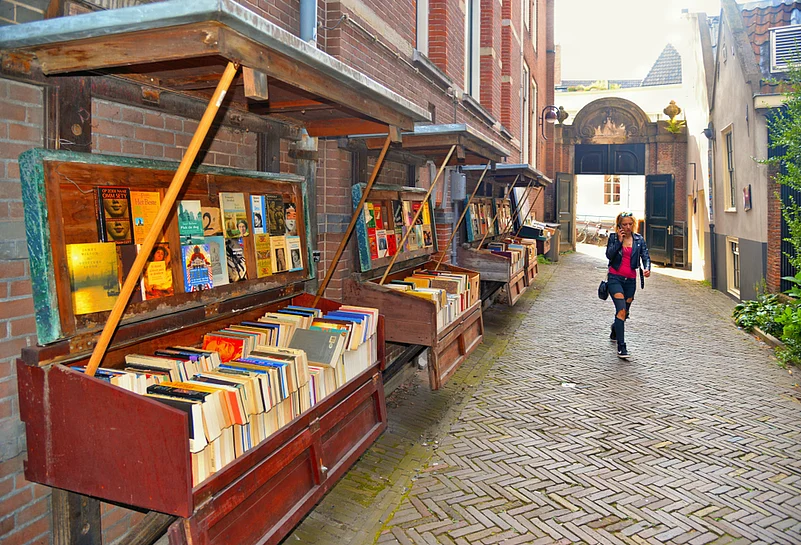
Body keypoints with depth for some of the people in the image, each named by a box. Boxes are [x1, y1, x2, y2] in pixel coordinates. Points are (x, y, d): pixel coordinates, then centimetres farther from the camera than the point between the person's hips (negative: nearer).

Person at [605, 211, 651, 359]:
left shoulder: (639, 239, 6)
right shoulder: (613, 237, 1)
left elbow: (645, 256, -2)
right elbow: (609, 255, -11)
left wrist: (647, 268, -21)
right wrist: (619, 241, -15)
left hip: (630, 280, 4)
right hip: (615, 278, -4)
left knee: (624, 312, 16)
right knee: (621, 310, -18)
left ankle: (614, 330, 49)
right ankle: (621, 347, -17)